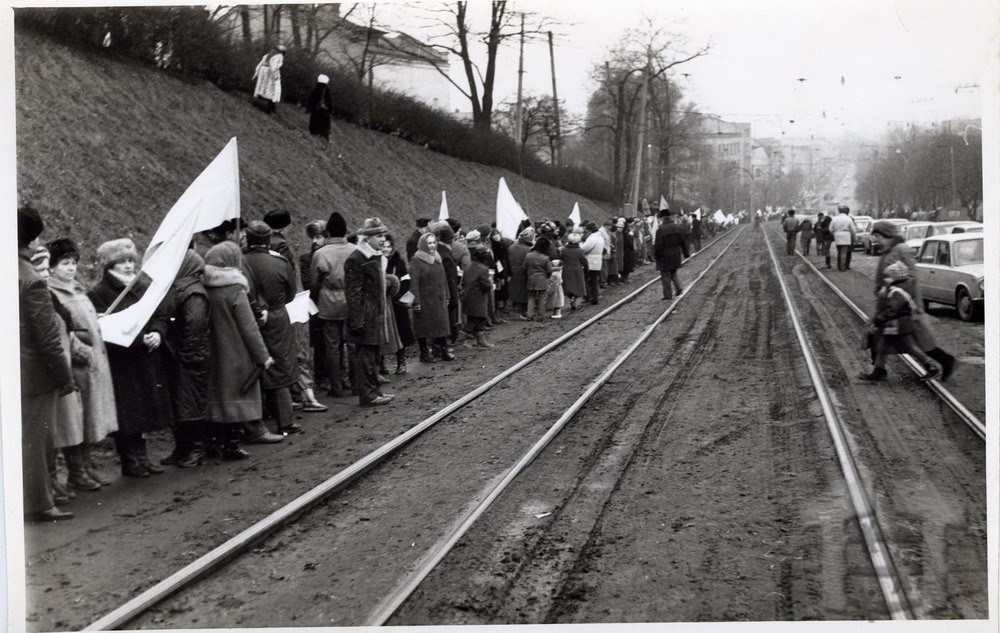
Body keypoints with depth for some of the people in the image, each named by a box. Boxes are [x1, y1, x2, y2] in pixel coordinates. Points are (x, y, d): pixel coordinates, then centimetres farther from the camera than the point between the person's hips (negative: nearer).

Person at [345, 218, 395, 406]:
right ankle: (368, 395, 3)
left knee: (373, 355, 16)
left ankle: (374, 390, 24)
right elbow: (353, 293, -19)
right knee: (365, 355, -3)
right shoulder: (356, 260, -16)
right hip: (365, 318, -10)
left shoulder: (375, 257, 15)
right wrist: (358, 321, -21)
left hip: (376, 316, 10)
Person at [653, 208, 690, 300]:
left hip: (664, 256, -6)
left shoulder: (660, 230, -16)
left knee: (665, 275, 2)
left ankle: (668, 295, 4)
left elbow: (658, 245, -17)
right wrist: (686, 253, 14)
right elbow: (683, 242, 6)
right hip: (676, 255, 6)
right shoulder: (677, 228, 2)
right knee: (673, 273, 23)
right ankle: (678, 287, 4)